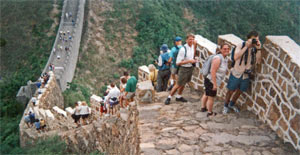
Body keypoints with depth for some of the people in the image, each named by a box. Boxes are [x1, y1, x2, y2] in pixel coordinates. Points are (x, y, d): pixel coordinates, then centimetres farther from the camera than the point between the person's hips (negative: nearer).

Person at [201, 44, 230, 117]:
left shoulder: (225, 59, 7)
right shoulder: (218, 58, -23)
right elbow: (213, 72, -27)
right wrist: (215, 84, -26)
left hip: (209, 80, 10)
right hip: (211, 81, -10)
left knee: (206, 94, 26)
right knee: (211, 97, 5)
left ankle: (203, 107, 44)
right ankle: (210, 113, 21)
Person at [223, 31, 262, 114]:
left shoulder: (255, 49, -6)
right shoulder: (241, 46, -17)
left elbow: (258, 61, -16)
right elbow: (235, 57, -32)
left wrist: (258, 49, -25)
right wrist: (246, 46, -31)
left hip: (246, 75, 4)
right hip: (236, 73, -4)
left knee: (240, 91, 20)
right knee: (231, 91, 10)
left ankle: (232, 104, 45)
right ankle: (226, 105, 34)